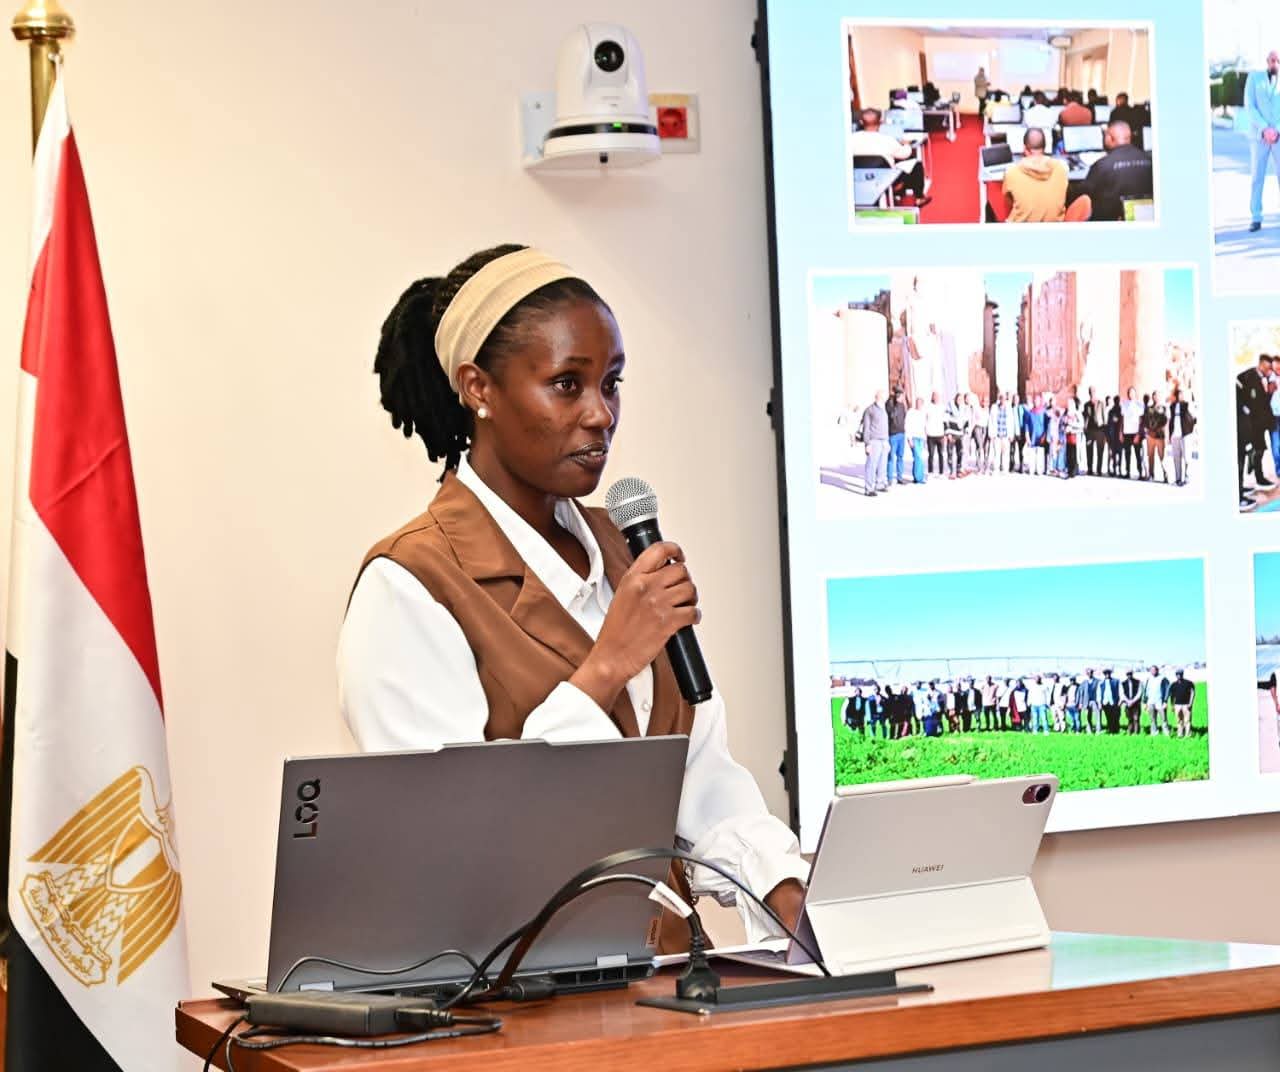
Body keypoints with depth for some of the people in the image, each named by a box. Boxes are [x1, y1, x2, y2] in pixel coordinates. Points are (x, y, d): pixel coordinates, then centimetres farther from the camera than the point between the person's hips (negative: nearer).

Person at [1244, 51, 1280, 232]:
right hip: (1260, 136, 0)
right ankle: (1256, 219, 5)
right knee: (1258, 178, -1)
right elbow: (1249, 107, -6)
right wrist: (1265, 129, -17)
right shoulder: (1254, 77, 2)